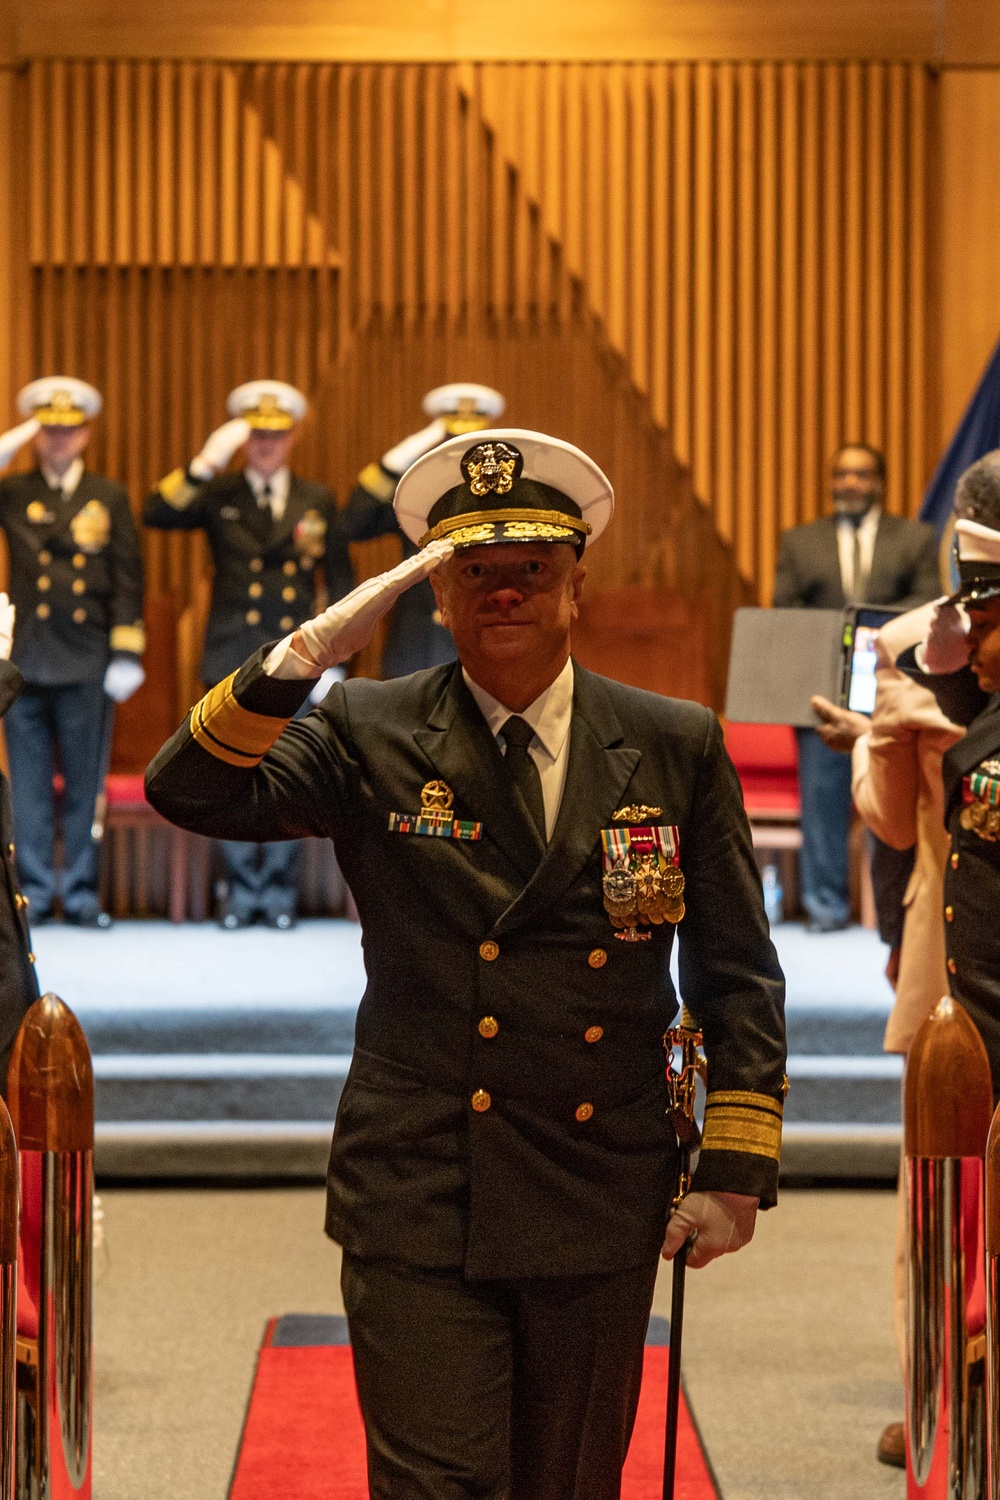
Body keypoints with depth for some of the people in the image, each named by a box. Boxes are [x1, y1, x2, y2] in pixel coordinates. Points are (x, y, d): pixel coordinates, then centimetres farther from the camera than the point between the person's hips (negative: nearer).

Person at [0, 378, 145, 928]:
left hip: (87, 662, 0)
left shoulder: (109, 497, 8)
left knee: (85, 784, 3)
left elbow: (127, 579, 5)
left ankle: (81, 893, 10)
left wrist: (126, 655, -3)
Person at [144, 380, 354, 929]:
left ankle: (280, 893, 13)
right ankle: (241, 889, 14)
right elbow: (155, 514, -11)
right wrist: (205, 464, -18)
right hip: (231, 659, 0)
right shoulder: (217, 495, 6)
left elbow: (340, 584, 9)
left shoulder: (318, 502, 9)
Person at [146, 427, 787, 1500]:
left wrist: (736, 1171, 1)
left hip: (601, 1210, 2)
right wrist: (305, 654, -22)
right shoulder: (370, 736, 1)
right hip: (419, 1204, -2)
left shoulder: (675, 747, 4)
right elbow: (191, 793, -11)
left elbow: (736, 975, 6)